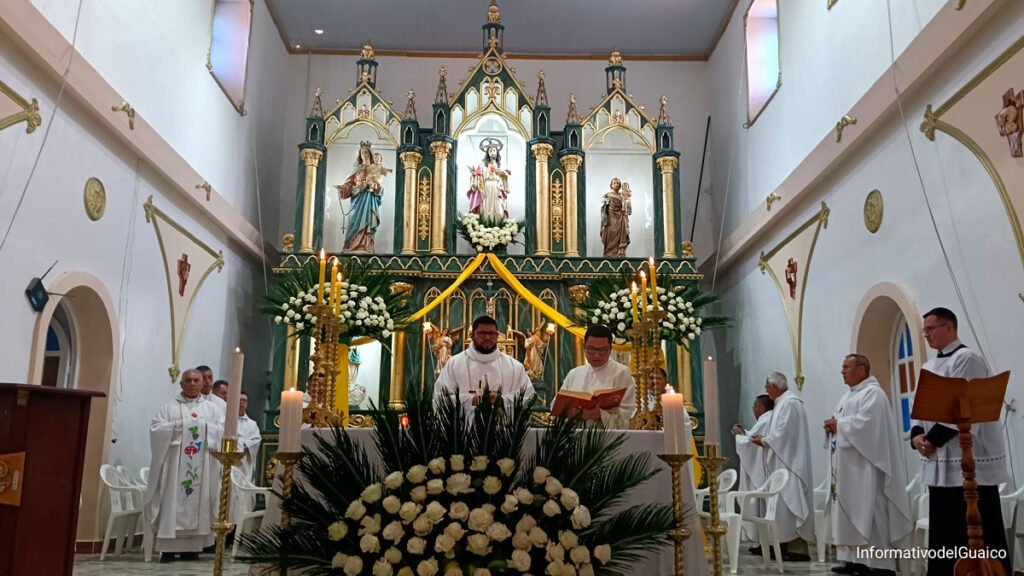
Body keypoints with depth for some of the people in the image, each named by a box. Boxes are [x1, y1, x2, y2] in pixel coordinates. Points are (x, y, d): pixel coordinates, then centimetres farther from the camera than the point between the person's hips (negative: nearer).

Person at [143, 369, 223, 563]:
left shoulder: (211, 408, 11)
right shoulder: (170, 407, 7)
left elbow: (223, 430, 2)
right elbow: (156, 429, -3)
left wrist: (204, 426, -10)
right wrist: (178, 426, -13)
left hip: (201, 465, 2)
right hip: (175, 464, -1)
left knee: (198, 500, 1)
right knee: (173, 501, -5)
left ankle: (192, 546, 7)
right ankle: (168, 548, -2)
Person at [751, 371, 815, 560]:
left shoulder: (789, 403, -15)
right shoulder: (784, 403, 16)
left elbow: (784, 434, -20)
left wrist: (763, 441, -7)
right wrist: (765, 438, 8)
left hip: (787, 463, -10)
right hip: (782, 463, 10)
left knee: (787, 501, -8)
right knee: (782, 501, 9)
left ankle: (788, 546, -6)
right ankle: (783, 544, 11)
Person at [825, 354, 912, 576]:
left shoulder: (873, 393, -10)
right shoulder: (848, 395, 19)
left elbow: (864, 424, -23)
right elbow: (842, 422, 20)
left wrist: (838, 425, -11)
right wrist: (833, 425, -2)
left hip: (865, 466, -10)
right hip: (847, 466, 10)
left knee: (870, 513, -9)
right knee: (850, 514, 10)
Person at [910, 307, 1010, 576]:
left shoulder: (967, 359, -10)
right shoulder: (929, 367, 16)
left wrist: (932, 439, -15)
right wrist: (917, 435, -5)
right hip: (940, 462, 8)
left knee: (979, 534, -3)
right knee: (945, 532, 12)